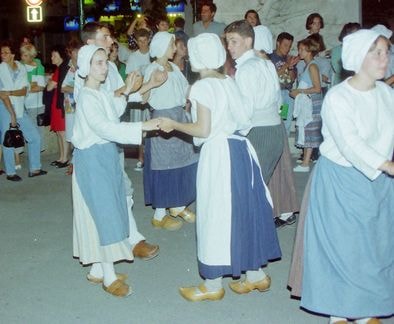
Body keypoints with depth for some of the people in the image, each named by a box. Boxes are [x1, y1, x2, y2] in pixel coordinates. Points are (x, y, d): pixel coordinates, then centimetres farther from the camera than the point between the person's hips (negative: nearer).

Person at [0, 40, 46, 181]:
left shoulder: (21, 68, 2)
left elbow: (24, 91, -3)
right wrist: (12, 114, -16)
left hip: (20, 108, 6)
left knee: (35, 137, 7)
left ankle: (34, 169, 18)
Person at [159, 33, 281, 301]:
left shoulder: (203, 86, -13)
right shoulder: (229, 81, 9)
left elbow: (203, 130, -16)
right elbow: (242, 119, 11)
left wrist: (173, 124, -5)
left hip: (218, 152, -8)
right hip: (239, 147, 8)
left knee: (217, 212, 1)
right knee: (245, 208, 15)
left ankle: (213, 285, 14)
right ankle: (256, 274, 27)